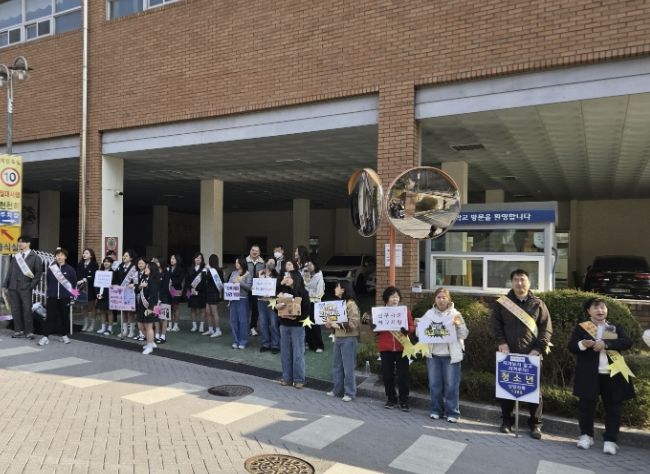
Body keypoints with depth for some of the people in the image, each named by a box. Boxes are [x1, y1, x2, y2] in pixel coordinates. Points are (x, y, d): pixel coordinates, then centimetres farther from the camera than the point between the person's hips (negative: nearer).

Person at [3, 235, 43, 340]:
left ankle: (29, 332, 2)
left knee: (27, 310, -5)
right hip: (13, 287, 5)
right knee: (15, 310, 6)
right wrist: (5, 285, 9)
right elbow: (10, 271, 13)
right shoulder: (16, 257, 14)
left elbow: (39, 272, -2)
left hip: (25, 288, -4)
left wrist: (32, 285, -9)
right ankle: (18, 330, 15)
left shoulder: (35, 257, 1)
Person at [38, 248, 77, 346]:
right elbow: (48, 282, 11)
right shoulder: (51, 269, 2)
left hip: (65, 298, 0)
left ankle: (64, 335, 21)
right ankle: (45, 336, 1)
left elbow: (74, 283, 4)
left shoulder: (70, 269, -1)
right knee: (50, 317, -2)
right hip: (52, 297, 0)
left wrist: (71, 293, 0)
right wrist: (50, 291, 10)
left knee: (64, 316, 9)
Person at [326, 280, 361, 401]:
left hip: (348, 339, -8)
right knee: (336, 366, 13)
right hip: (338, 338, 8)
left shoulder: (351, 304, -12)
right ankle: (338, 390, 24)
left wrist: (339, 325, -23)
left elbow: (354, 323, -20)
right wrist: (330, 324, 1)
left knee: (348, 367, -2)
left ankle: (350, 393, 7)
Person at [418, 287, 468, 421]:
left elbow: (464, 335, -3)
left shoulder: (455, 314, -2)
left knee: (451, 385, 1)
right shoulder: (429, 314, 4)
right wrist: (421, 328, -15)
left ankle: (452, 412, 12)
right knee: (434, 384, 10)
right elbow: (419, 331, 7)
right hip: (433, 354, 3)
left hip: (451, 355, -3)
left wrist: (459, 325, -21)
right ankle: (436, 410, 23)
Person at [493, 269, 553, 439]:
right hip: (508, 354, 1)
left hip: (531, 355, -1)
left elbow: (546, 329, 1)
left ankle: (535, 424, 19)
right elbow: (496, 325, 5)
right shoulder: (502, 303, 5)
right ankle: (507, 420, 23)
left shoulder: (538, 304, 3)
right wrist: (501, 342, -10)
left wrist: (538, 349, -10)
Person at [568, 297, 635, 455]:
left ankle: (610, 440, 13)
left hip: (612, 374, 1)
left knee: (612, 407, 4)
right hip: (589, 374, -1)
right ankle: (586, 435, 21)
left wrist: (605, 343, -19)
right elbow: (571, 346, -3)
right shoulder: (580, 328, 4)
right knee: (586, 405, 6)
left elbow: (628, 342, -6)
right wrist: (582, 344, -24)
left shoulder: (616, 328, 10)